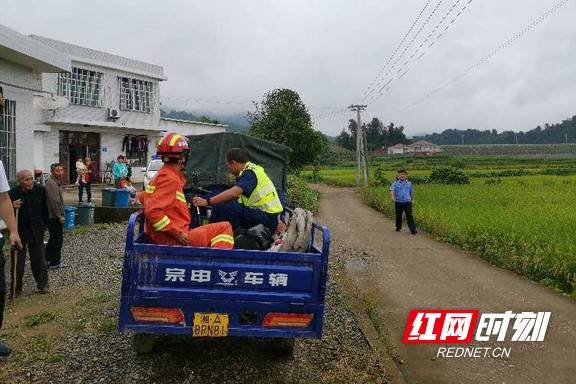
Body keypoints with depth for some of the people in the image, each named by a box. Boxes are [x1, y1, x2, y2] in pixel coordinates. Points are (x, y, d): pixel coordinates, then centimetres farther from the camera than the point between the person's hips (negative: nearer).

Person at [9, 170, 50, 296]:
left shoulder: (40, 190, -5)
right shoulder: (12, 194, -16)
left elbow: (45, 210, 8)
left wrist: (43, 226, 11)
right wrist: (12, 207, -31)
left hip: (36, 231, 2)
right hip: (19, 232, -2)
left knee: (39, 260, 11)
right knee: (18, 262, 5)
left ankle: (42, 285, 23)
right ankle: (16, 289, 17)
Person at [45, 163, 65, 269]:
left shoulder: (55, 182, 14)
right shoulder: (52, 184, -19)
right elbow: (55, 202, -24)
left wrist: (60, 215, 17)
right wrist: (60, 216, -20)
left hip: (53, 217, 10)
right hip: (55, 217, -10)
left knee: (53, 239, 20)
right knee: (57, 240, -2)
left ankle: (47, 258, 32)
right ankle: (55, 263, 7)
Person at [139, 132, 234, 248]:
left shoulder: (162, 175, 13)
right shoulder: (171, 179, -16)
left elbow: (143, 197, 23)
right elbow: (152, 211, -25)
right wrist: (177, 233, -22)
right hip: (172, 240, -10)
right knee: (224, 228, -10)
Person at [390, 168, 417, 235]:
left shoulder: (409, 183, 8)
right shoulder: (396, 183, 0)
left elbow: (411, 192, 20)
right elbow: (392, 190, -13)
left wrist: (412, 199, 24)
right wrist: (392, 197, -30)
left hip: (407, 202, 0)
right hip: (398, 202, 0)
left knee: (409, 216, -6)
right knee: (398, 216, 12)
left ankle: (413, 229, -6)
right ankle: (398, 227, 32)